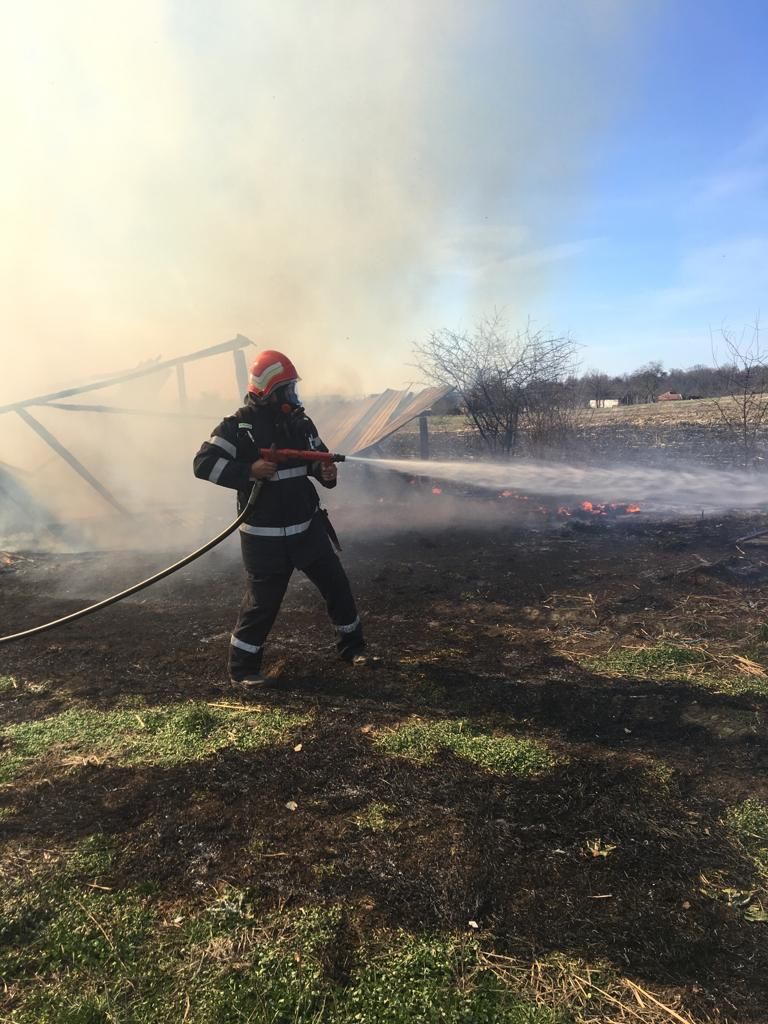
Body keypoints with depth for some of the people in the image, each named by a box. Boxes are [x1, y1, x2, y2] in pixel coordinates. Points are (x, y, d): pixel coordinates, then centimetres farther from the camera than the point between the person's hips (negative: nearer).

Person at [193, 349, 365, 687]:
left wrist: (326, 472, -5)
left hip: (307, 526, 6)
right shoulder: (238, 425, -11)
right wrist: (249, 471, -25)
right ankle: (242, 666, 21)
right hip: (264, 536, -6)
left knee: (336, 584, 12)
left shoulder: (299, 420, 6)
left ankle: (352, 645, 33)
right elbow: (204, 463, -15)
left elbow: (318, 455, 18)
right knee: (262, 601, 0)